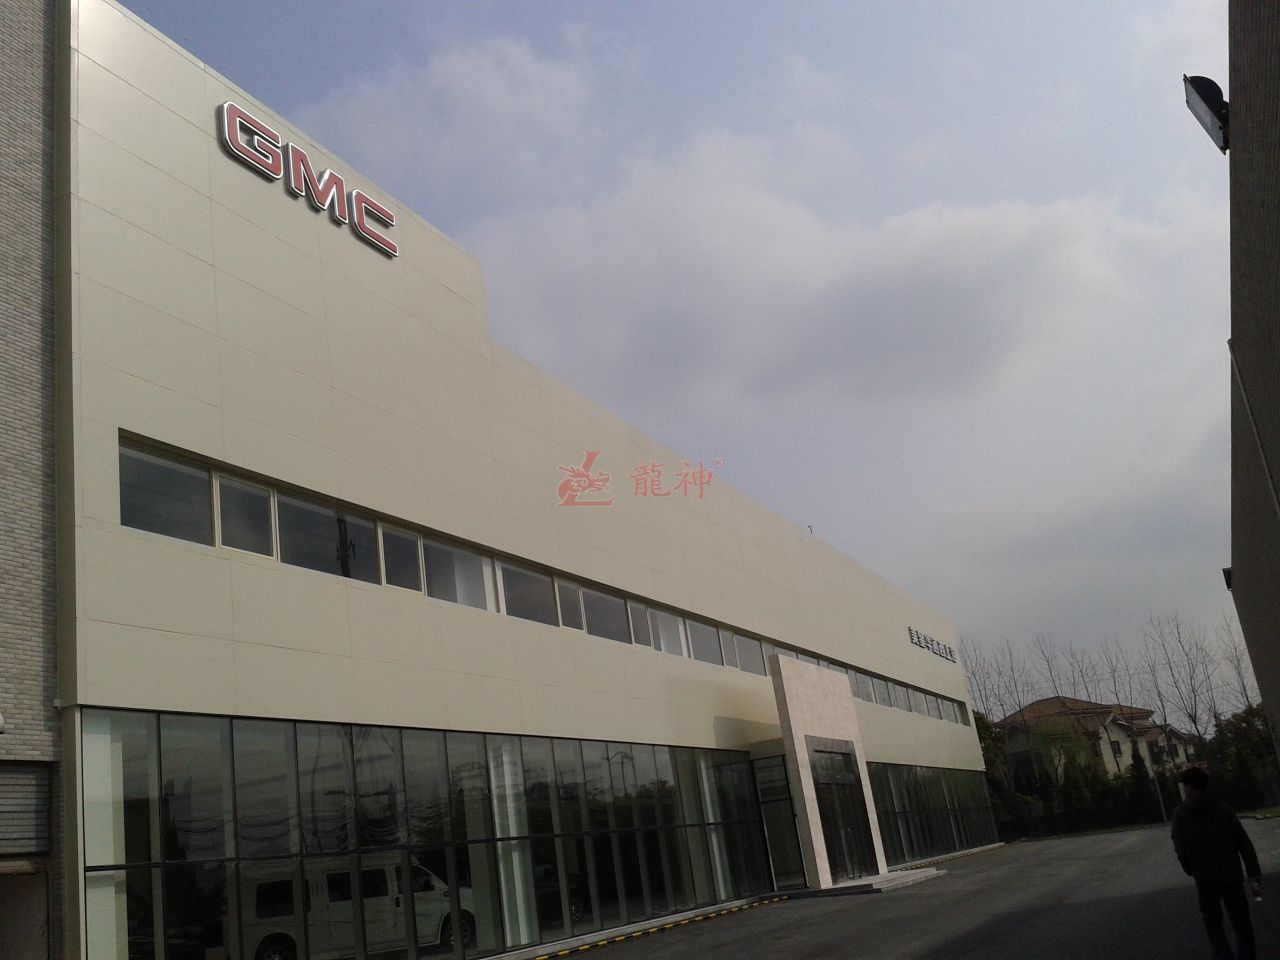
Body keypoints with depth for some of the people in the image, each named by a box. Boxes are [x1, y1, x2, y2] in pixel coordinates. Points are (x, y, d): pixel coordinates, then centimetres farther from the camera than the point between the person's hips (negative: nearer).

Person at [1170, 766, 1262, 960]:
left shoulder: (1180, 813, -6)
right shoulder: (1223, 808, 0)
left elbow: (1180, 849, -6)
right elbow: (1245, 844, -2)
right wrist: (1254, 874, 4)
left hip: (1205, 879, -1)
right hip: (1231, 877, 1)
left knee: (1213, 922, 18)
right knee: (1242, 925, 9)